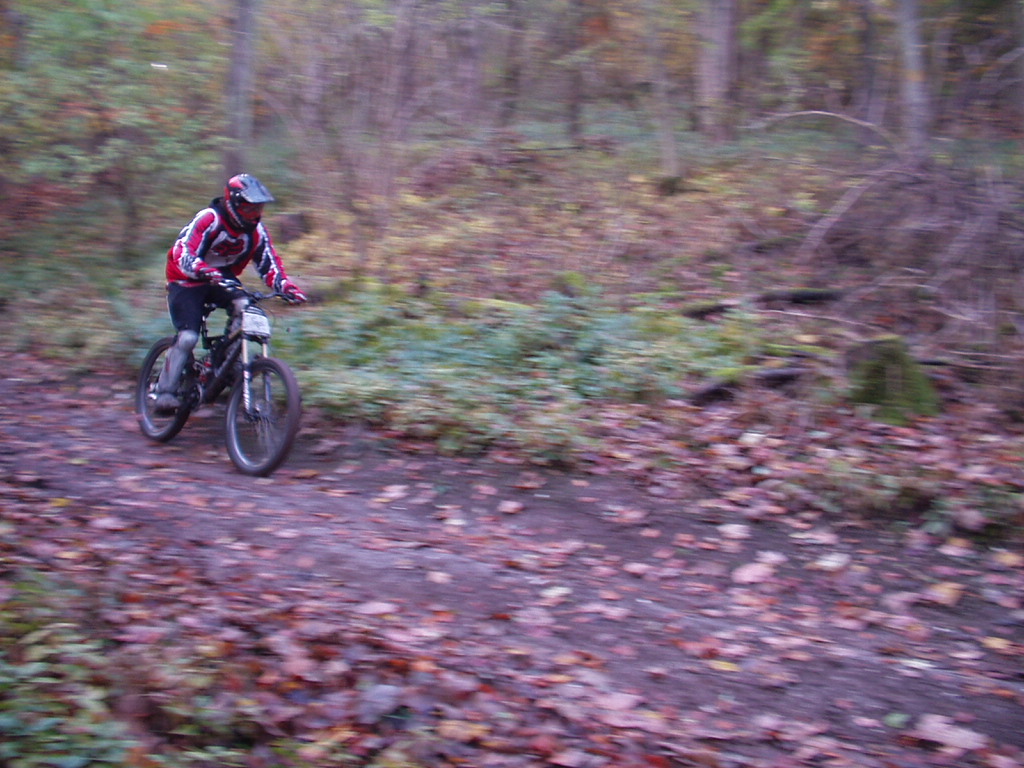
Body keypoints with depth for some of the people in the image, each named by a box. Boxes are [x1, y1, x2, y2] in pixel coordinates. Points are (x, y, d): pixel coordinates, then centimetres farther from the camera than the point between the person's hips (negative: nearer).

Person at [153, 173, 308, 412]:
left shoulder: (256, 230, -7)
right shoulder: (209, 219, -24)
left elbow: (270, 264, -4)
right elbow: (182, 254, -35)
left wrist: (287, 287, -25)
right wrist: (210, 273, -54)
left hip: (224, 278, 4)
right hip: (187, 281, -4)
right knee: (187, 338, -19)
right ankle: (165, 391, -6)